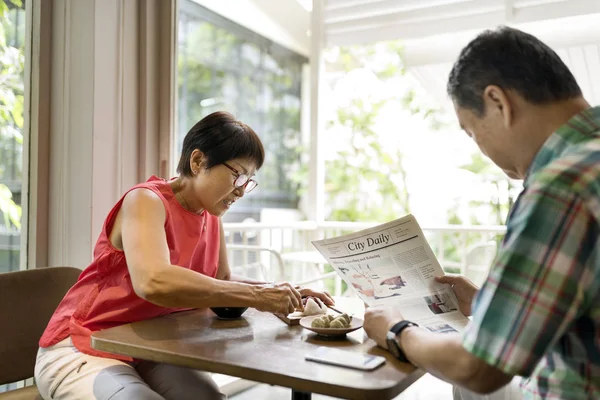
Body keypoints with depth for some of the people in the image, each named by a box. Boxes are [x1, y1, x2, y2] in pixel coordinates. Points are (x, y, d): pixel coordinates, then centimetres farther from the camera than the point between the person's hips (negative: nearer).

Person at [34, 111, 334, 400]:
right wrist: (255, 296, -35)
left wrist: (279, 293, -5)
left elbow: (222, 281, 13)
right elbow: (153, 282, -39)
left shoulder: (211, 216, 2)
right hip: (82, 350, -6)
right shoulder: (146, 201, -21)